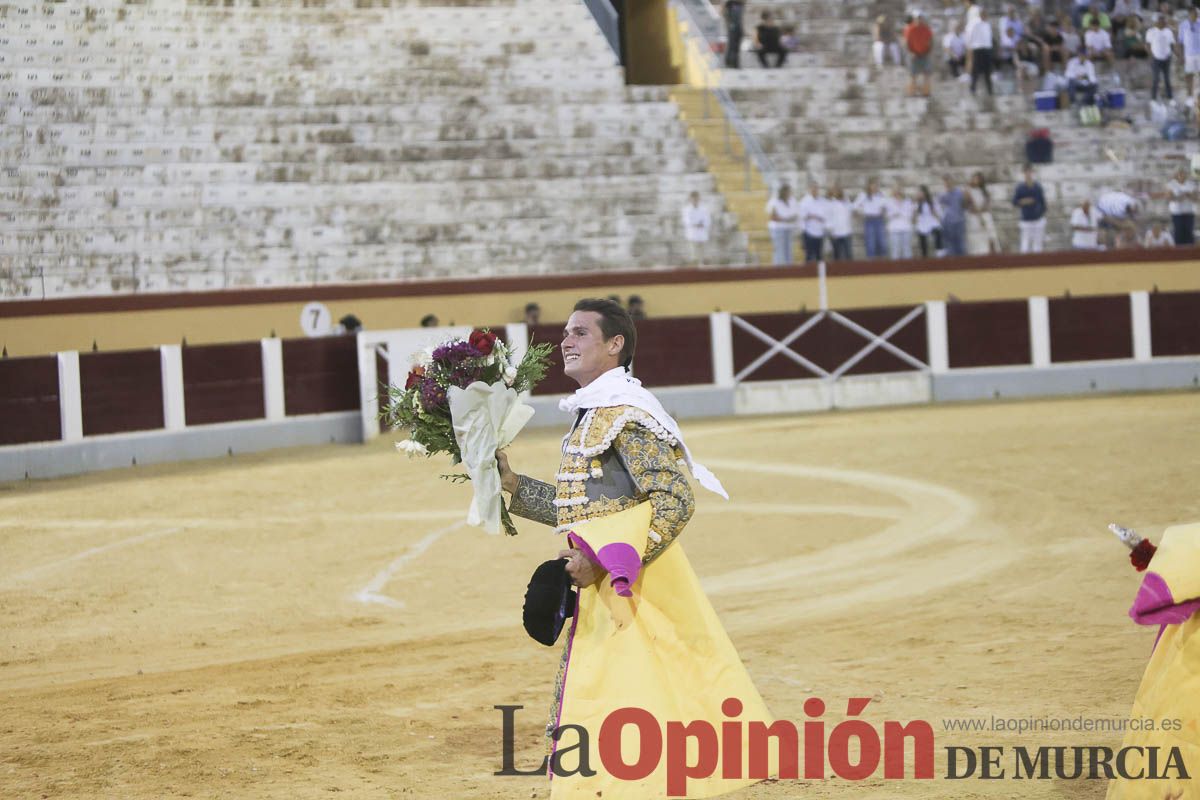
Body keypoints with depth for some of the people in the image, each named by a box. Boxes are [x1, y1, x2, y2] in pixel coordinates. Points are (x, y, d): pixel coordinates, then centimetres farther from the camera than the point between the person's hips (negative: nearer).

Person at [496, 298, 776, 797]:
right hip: (604, 600, 10)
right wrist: (509, 482, 15)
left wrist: (601, 562, -22)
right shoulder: (590, 415, 16)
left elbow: (674, 503, -21)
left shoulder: (625, 413, -14)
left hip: (637, 596, -10)